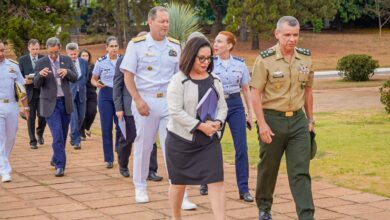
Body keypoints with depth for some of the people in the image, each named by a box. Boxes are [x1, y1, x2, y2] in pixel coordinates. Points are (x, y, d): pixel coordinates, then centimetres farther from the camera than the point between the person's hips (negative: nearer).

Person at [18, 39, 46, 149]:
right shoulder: (23, 60, 4)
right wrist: (25, 80, -17)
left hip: (42, 92, 0)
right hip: (29, 92, 0)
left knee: (42, 115, -3)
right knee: (31, 117, 2)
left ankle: (40, 133, 27)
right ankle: (33, 141, 10)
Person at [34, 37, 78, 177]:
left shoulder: (67, 60, 4)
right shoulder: (41, 63, -4)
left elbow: (75, 78, -2)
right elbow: (36, 85, -8)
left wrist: (67, 71, -23)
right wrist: (40, 74, -29)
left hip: (65, 102, 4)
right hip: (50, 103, -4)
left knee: (63, 135, 13)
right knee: (57, 135, -13)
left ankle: (56, 159, 33)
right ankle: (60, 165, -11)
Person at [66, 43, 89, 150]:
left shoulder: (84, 62, 5)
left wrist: (82, 86, 12)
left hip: (81, 93, 5)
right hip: (69, 93, -4)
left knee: (81, 117, 10)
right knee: (73, 117, -10)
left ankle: (73, 136, 32)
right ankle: (76, 140, -6)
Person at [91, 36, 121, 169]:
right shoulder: (101, 62, 1)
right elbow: (93, 79, 8)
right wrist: (97, 84, -14)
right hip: (105, 95, -1)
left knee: (120, 126, -5)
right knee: (106, 128, 0)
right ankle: (109, 159, 9)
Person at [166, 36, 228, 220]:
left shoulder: (214, 80, 7)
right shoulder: (178, 80, -11)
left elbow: (222, 107, 10)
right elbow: (175, 111, -18)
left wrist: (218, 122, -11)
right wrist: (200, 126, -22)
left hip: (210, 140, 4)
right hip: (181, 140, -4)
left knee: (216, 181, -7)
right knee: (179, 182, 11)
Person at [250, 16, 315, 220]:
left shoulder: (305, 58, 5)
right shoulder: (265, 59, -9)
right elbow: (256, 94, -10)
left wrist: (310, 119, 15)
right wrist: (262, 124, -16)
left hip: (298, 119, 3)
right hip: (272, 119, -3)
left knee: (301, 172, -3)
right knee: (268, 168, 12)